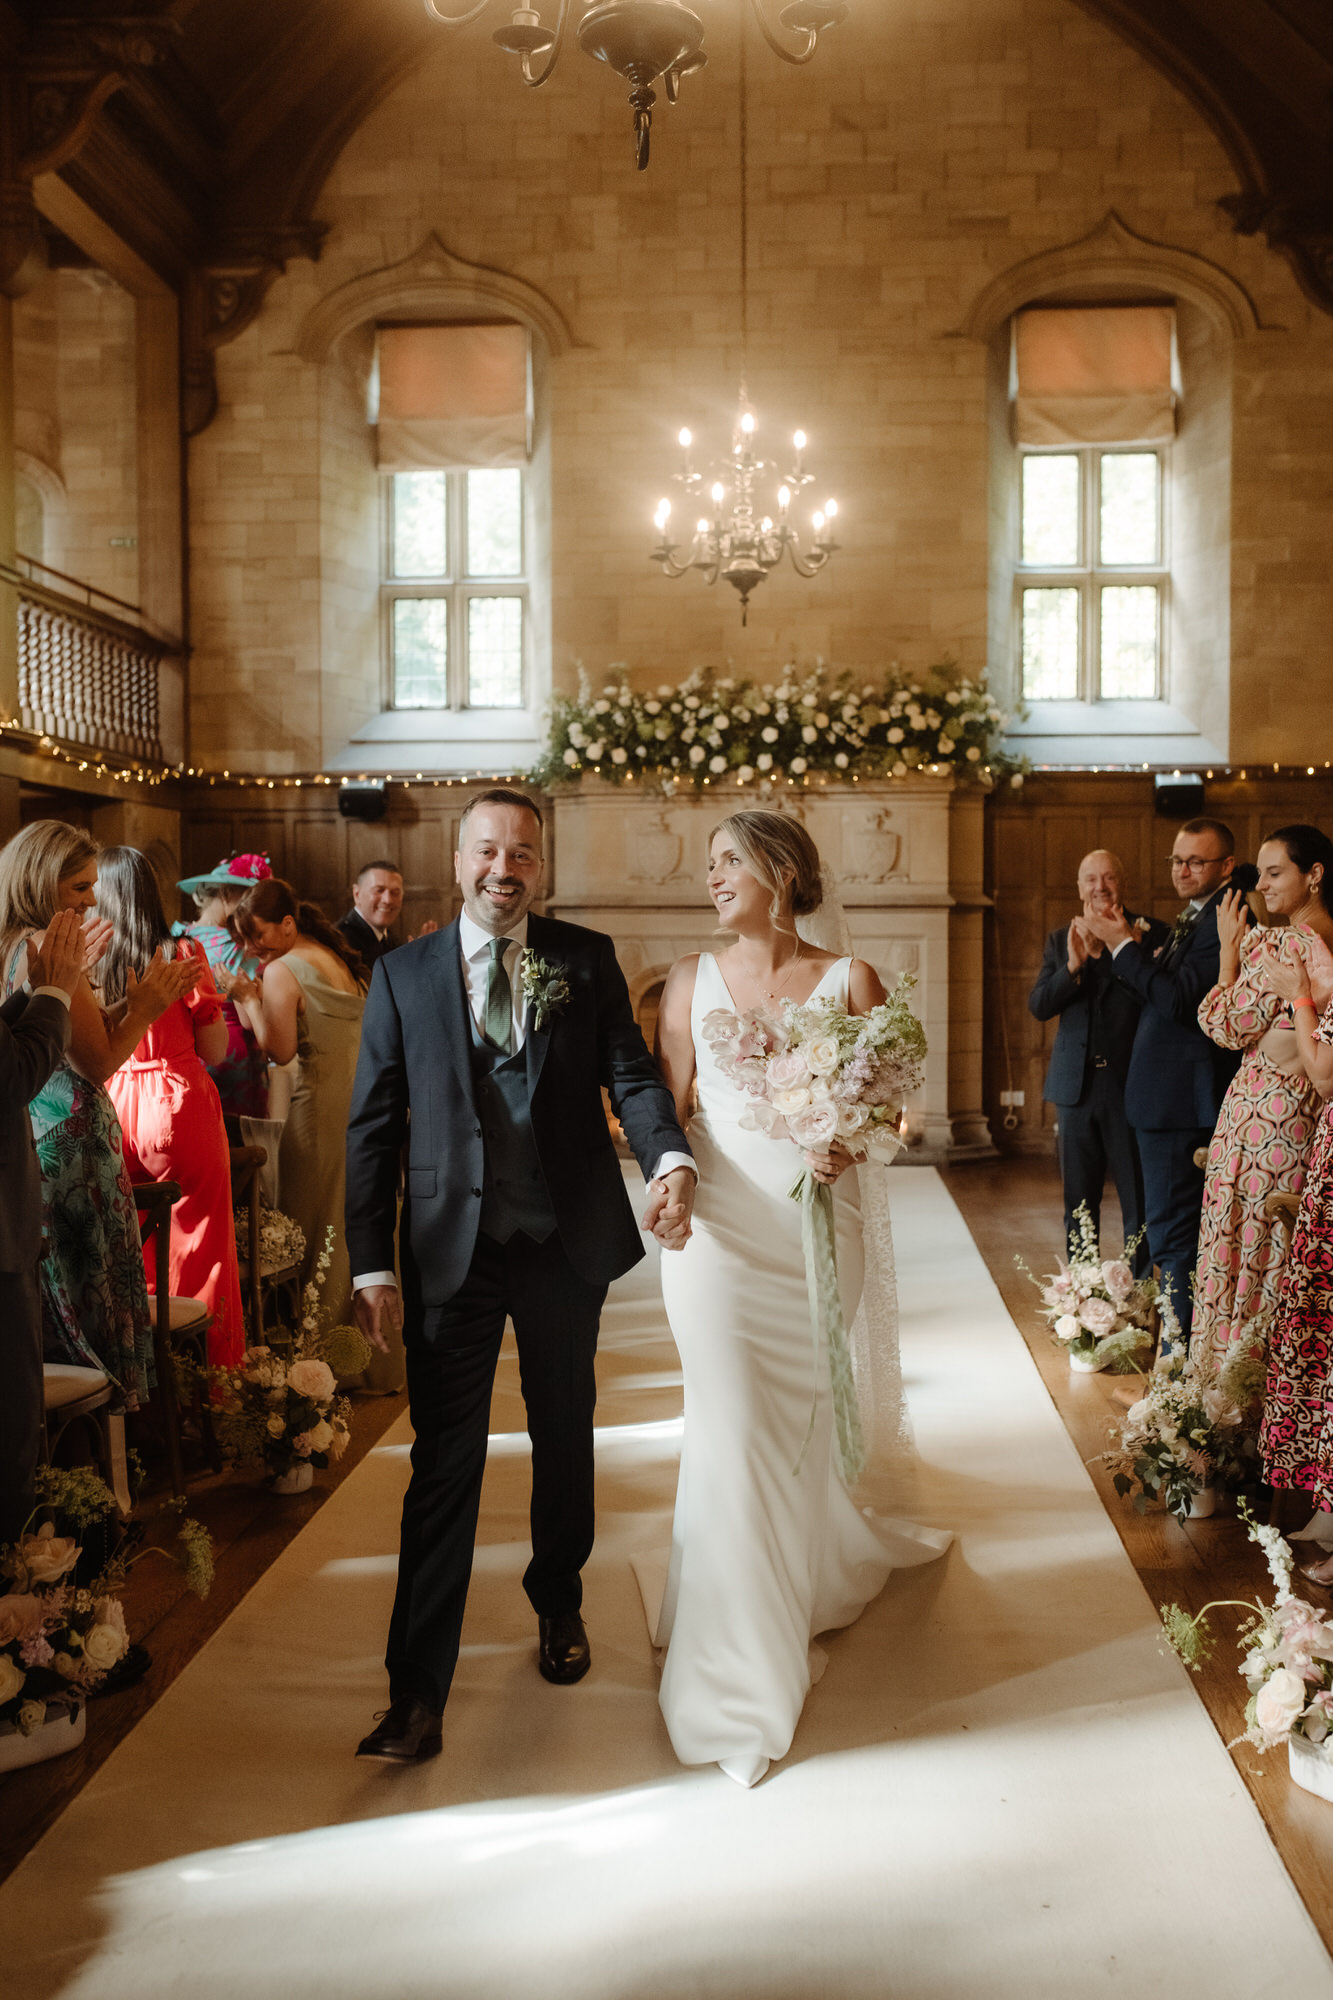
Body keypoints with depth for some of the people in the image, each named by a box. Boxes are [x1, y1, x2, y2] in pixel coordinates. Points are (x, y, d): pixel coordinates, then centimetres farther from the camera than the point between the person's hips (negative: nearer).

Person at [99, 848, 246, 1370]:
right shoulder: (182, 954, -8)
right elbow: (215, 1051, -3)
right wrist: (213, 994, 10)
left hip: (111, 1108, 3)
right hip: (180, 1108, -3)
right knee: (200, 1253, 6)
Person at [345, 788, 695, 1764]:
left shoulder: (587, 959, 1)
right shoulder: (403, 973, 0)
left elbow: (632, 1073, -5)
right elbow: (373, 1128, -1)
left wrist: (672, 1158, -26)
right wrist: (373, 1264, -6)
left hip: (567, 1245, 2)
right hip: (451, 1252, -1)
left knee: (565, 1439, 19)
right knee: (443, 1465, 0)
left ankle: (559, 1603, 43)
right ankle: (418, 1693, 9)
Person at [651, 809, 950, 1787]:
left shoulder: (849, 980, -1)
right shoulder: (693, 978, 3)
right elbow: (666, 1106, 3)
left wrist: (847, 1145, -18)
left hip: (816, 1226, 0)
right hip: (718, 1228, 0)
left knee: (797, 1417, 14)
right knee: (731, 1428, -2)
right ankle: (742, 1676, 13)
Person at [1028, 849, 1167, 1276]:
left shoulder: (1149, 934, -2)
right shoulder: (1060, 940, 10)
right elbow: (1038, 1006, 0)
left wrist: (1108, 948, -21)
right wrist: (1073, 965, -16)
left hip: (1130, 1087, -4)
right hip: (1077, 1088, 4)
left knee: (1139, 1204, 1)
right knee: (1078, 1204, 12)